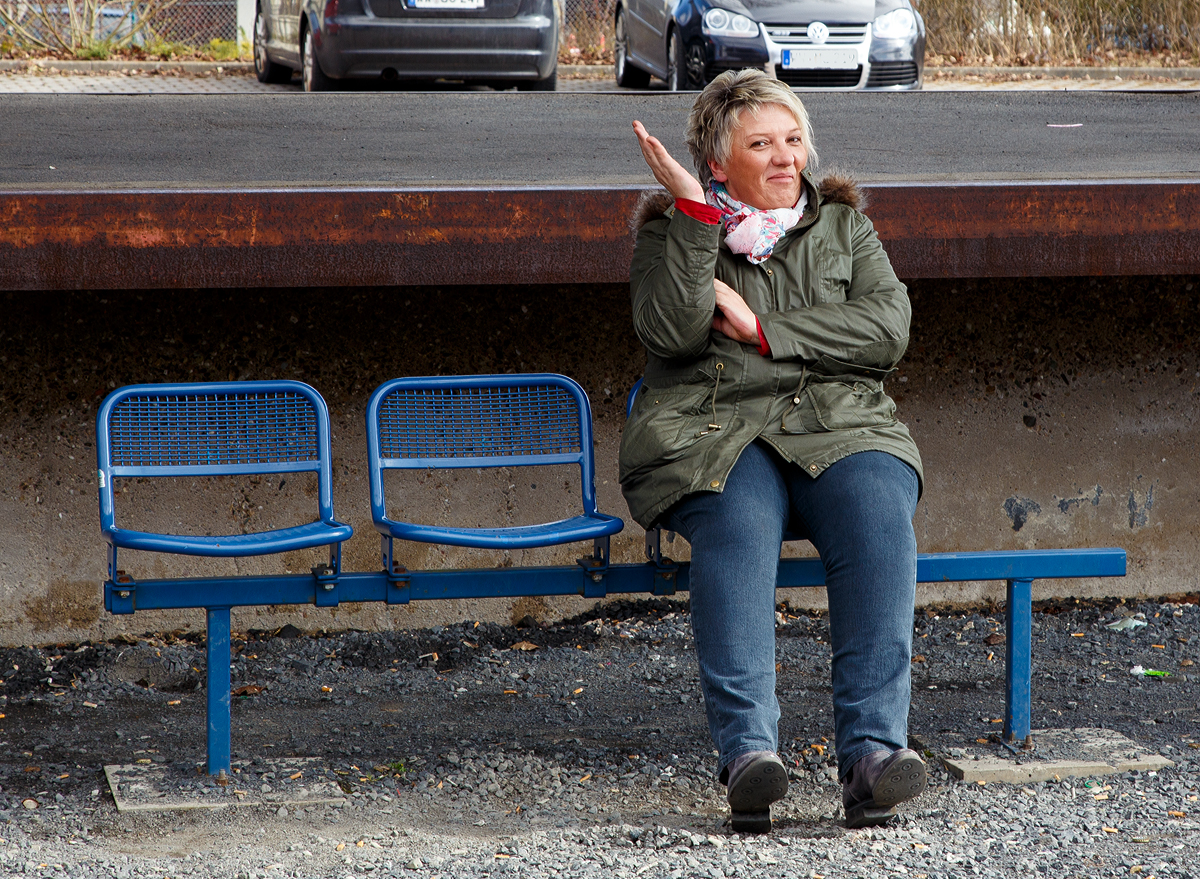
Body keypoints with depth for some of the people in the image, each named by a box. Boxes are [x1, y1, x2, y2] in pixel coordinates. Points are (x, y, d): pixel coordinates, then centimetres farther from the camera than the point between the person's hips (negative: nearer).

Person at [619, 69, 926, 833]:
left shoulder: (842, 223, 21)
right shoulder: (670, 229, 15)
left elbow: (887, 329, 4)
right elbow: (671, 332, -6)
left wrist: (762, 328, -4)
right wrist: (694, 213, -11)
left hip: (841, 426, 2)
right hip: (717, 430, -2)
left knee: (880, 520, -32)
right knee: (739, 528, -36)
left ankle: (872, 748, -40)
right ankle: (748, 749, -46)